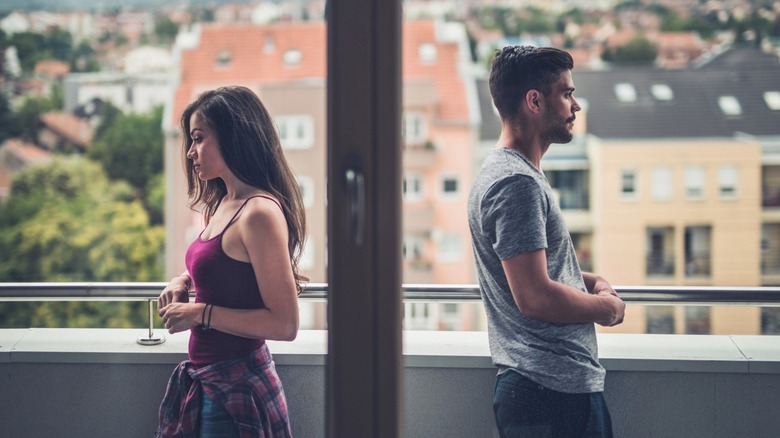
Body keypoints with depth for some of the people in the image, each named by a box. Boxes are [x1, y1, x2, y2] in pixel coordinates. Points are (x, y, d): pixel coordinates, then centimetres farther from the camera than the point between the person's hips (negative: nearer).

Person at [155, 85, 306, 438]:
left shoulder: (259, 213, -19)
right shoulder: (222, 205, 8)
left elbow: (284, 324, -22)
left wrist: (201, 313, -19)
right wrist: (182, 282, 8)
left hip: (237, 385, -9)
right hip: (206, 381, 9)